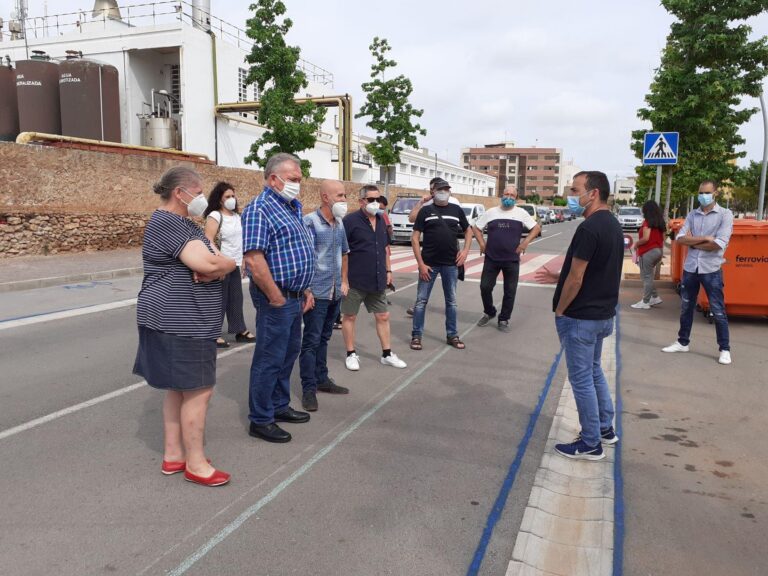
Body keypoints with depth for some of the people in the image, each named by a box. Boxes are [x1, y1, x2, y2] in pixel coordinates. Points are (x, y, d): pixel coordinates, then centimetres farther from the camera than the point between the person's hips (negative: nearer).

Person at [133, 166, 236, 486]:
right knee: (199, 390, -4)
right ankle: (195, 464, 8)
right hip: (178, 322, -11)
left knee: (178, 388, 15)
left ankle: (172, 455, 25)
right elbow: (210, 264, -27)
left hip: (181, 320, 11)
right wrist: (227, 263, -6)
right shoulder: (168, 223, -17)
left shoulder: (181, 222, 17)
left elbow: (214, 259, 9)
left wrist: (212, 268, -13)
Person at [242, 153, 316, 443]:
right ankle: (260, 420, 13)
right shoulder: (259, 209, -16)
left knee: (289, 353, 19)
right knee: (270, 359, 0)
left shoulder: (291, 209, 15)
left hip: (294, 297, 10)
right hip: (276, 299, -10)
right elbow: (254, 259, -24)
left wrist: (305, 289, 18)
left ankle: (279, 406, 34)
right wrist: (276, 298, -20)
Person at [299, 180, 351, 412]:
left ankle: (322, 379, 28)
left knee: (324, 338, 17)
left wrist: (343, 281, 19)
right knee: (311, 340, 0)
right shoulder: (310, 222, -13)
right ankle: (308, 388, 8)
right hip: (316, 293, -7)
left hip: (335, 293, 7)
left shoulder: (339, 223, 10)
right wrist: (307, 289, -21)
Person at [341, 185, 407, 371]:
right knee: (349, 316, 5)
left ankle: (387, 354, 22)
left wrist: (388, 270, 16)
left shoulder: (381, 220, 10)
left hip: (377, 280, 6)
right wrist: (343, 278, -16)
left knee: (383, 316, 11)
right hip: (355, 281, -6)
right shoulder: (350, 221, -11)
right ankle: (351, 354, 19)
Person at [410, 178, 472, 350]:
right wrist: (421, 263, -12)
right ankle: (416, 336, 11)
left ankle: (452, 335, 22)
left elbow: (468, 230, 18)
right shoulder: (426, 210, -2)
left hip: (451, 264, 3)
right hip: (429, 263, -2)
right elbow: (415, 238, -4)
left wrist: (465, 250, 1)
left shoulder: (457, 210, 6)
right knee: (421, 300, 1)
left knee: (451, 301, 11)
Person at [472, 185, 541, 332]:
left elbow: (536, 228, 4)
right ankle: (489, 312, 27)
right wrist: (482, 244, 0)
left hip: (512, 260, -1)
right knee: (485, 287, 3)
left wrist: (525, 242, -8)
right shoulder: (491, 212, 4)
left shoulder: (521, 213, 0)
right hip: (491, 258, 1)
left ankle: (504, 319, 19)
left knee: (510, 291, 5)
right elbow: (476, 228, 11)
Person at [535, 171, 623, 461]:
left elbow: (576, 278, -21)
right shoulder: (613, 225, 9)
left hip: (580, 317, -10)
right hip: (602, 314, 10)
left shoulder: (589, 228, -22)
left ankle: (591, 444, 13)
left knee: (581, 378, 2)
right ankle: (605, 429, 34)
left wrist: (559, 311, -9)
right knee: (594, 371, 22)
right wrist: (558, 277, 12)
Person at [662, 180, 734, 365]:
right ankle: (683, 342, 26)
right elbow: (680, 239, -6)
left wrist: (692, 242, -7)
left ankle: (725, 349, 12)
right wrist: (704, 238, -16)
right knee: (686, 308, 13)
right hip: (690, 268, 4)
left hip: (711, 270, -4)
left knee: (718, 311, 1)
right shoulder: (692, 215, 7)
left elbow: (718, 244, -17)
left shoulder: (725, 214, -5)